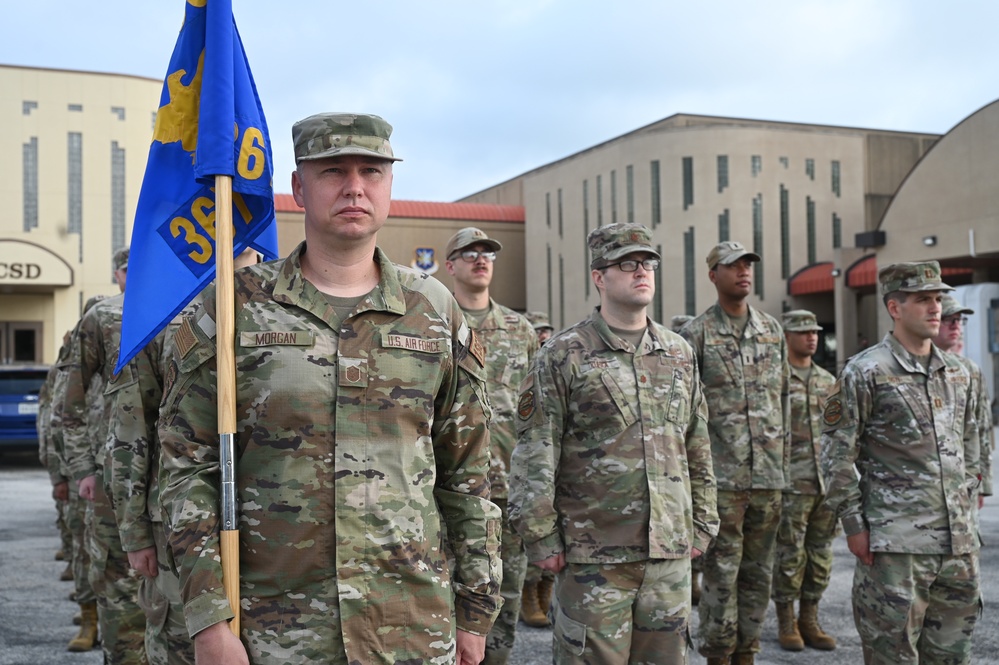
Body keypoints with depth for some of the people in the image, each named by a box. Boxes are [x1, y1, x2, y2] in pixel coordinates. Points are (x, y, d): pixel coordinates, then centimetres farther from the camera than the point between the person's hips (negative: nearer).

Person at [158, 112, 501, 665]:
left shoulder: (436, 313, 4)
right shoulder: (234, 308, -1)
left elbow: (467, 474, 8)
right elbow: (187, 467, -2)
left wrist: (475, 610, 7)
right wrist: (210, 617, -8)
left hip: (413, 621, 2)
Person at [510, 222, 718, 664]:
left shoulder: (679, 354, 11)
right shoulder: (563, 356, -4)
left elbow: (698, 450, 15)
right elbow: (534, 455, -7)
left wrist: (702, 525, 12)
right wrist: (541, 537, -10)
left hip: (670, 550, 5)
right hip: (594, 555, -4)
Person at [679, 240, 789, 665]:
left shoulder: (772, 330, 12)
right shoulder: (695, 335, -3)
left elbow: (783, 394, 16)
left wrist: (784, 454, 13)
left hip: (768, 472, 5)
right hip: (721, 474, -4)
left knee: (758, 571, 10)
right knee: (720, 571, 0)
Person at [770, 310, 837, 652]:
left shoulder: (828, 381, 13)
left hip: (827, 483, 5)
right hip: (791, 484, -5)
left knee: (820, 555, 9)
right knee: (789, 555, 1)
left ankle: (809, 620, 19)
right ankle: (786, 623, 13)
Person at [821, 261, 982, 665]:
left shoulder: (958, 374, 12)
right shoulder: (865, 373, -7)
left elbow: (969, 447, 21)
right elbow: (838, 455, -8)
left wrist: (965, 507, 15)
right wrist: (853, 525, -10)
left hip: (959, 541, 6)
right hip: (896, 542, -6)